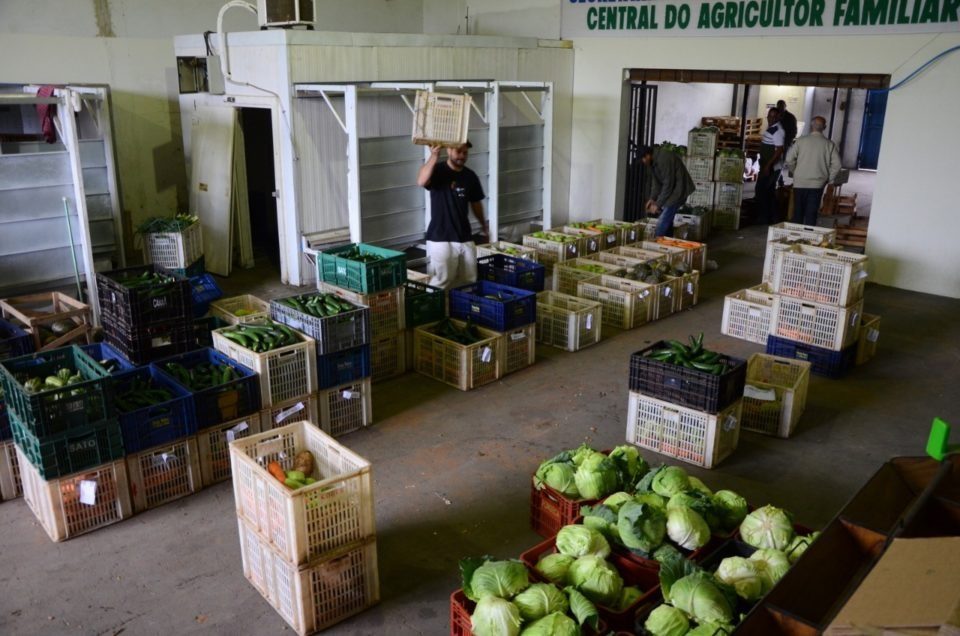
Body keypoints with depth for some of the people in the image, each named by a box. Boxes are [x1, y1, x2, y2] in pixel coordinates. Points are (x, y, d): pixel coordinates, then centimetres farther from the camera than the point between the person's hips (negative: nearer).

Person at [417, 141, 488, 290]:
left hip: (465, 238, 5)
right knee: (440, 283, -5)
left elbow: (476, 203, 21)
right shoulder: (437, 171, -7)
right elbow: (421, 181, -31)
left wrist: (484, 225, 30)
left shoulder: (470, 176, 7)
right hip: (440, 238, -5)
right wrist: (434, 156, -37)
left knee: (469, 282, 9)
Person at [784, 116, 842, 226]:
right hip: (817, 184, 0)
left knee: (798, 212, 10)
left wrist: (794, 173, 12)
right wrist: (829, 179, 9)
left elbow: (789, 159, -4)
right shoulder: (829, 144, 0)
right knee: (811, 213, 3)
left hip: (800, 183, 0)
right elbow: (836, 165, -3)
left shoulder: (801, 140, -4)